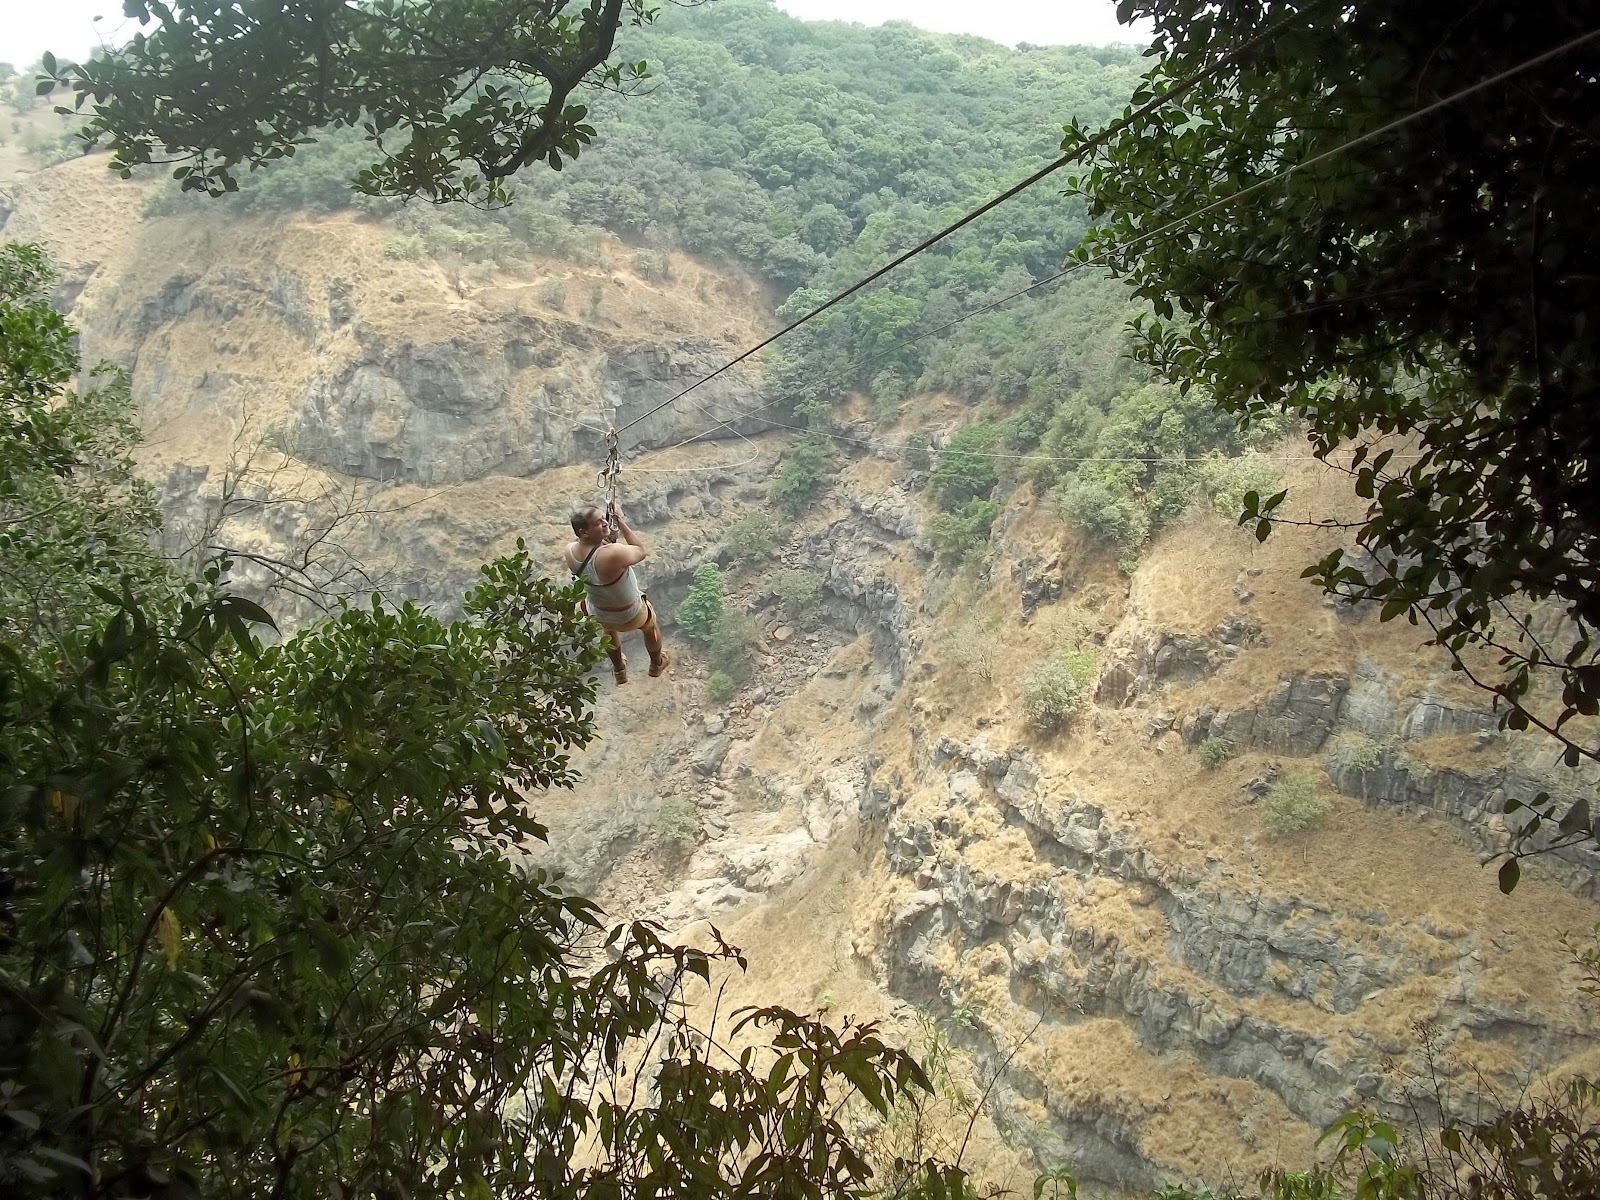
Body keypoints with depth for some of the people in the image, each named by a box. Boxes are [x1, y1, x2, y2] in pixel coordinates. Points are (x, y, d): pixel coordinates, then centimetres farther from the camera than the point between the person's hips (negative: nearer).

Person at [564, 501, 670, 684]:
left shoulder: (570, 552, -22)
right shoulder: (613, 554, -43)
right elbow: (641, 551, -22)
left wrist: (608, 540, -12)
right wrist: (621, 522, -22)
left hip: (597, 613, 4)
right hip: (630, 616, -4)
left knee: (609, 629, 41)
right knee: (650, 626, 32)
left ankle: (619, 670, 64)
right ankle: (657, 664, 60)